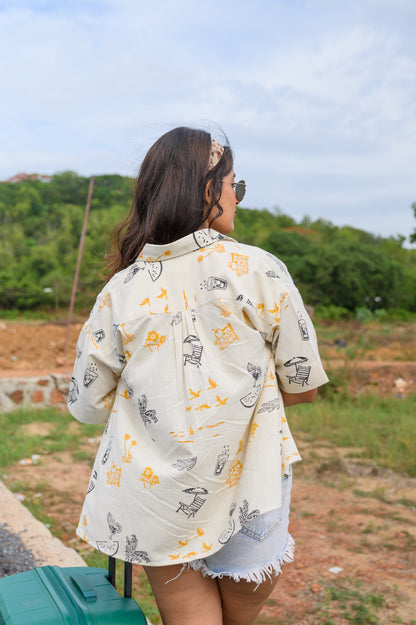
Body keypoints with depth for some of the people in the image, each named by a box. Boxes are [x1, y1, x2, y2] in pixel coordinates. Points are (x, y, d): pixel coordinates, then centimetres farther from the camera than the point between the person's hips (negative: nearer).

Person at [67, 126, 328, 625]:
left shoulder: (121, 290, -5)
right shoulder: (260, 271, -11)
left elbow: (86, 404, 1)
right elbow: (302, 386, -3)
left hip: (153, 507, 2)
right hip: (245, 495, -1)